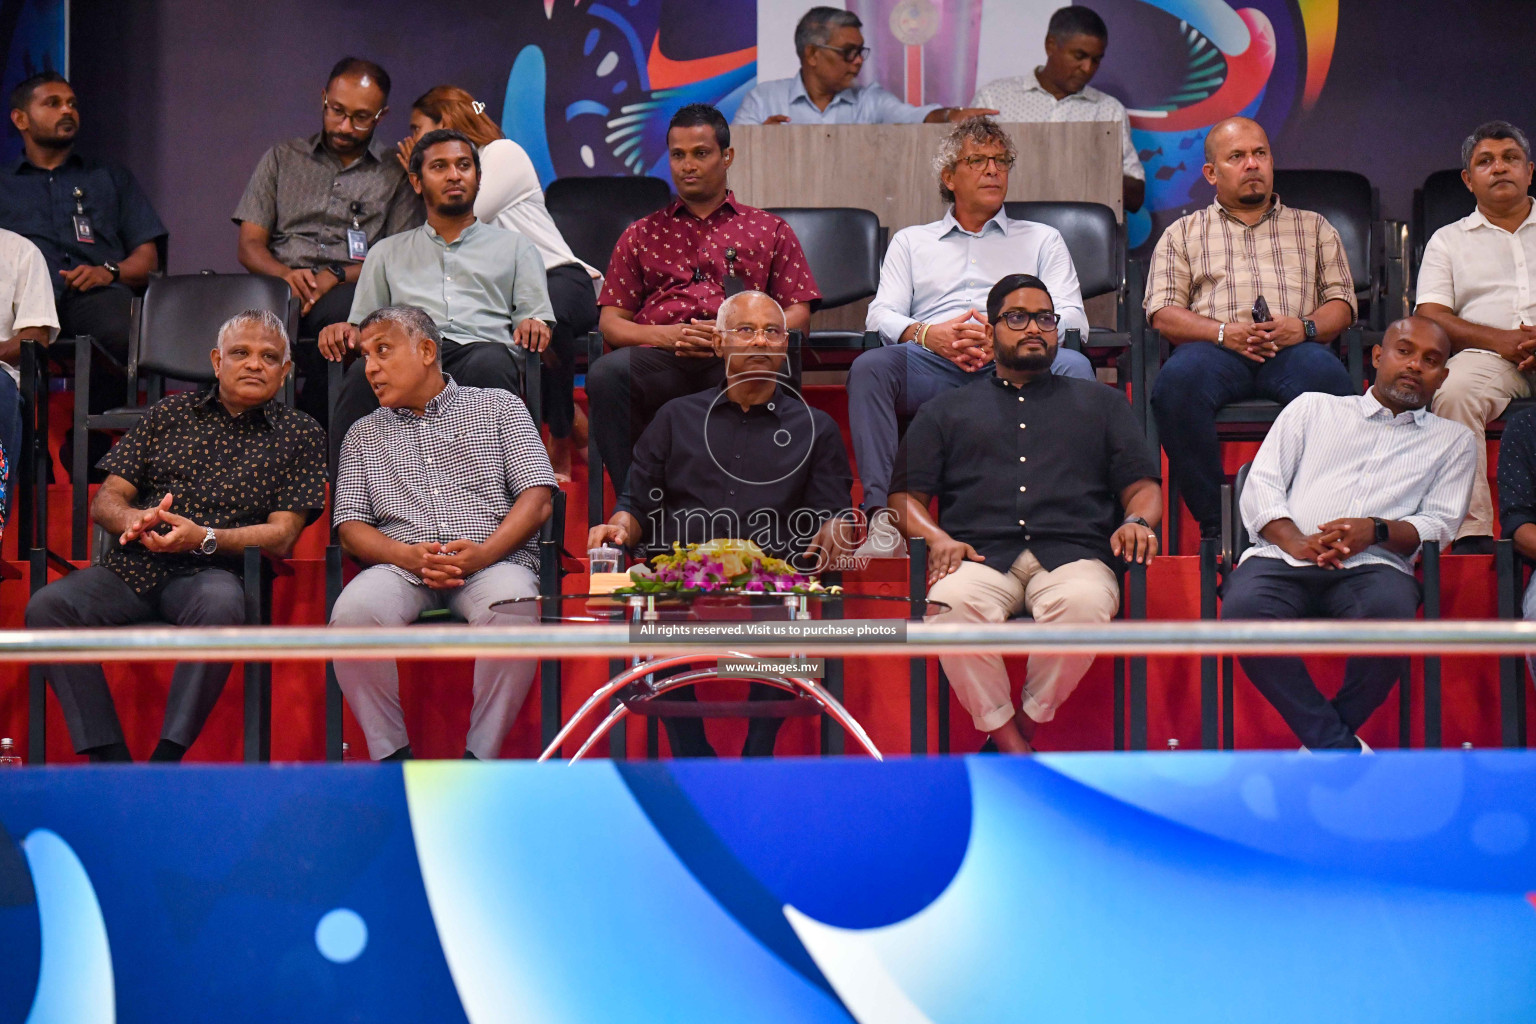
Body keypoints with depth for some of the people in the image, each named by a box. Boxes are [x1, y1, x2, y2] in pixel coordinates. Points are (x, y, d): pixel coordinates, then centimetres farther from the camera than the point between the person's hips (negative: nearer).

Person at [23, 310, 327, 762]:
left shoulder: (300, 434, 12)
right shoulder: (171, 412, 19)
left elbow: (282, 535, 2)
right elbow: (105, 501, 16)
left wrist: (203, 537, -16)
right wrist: (135, 519, -10)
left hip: (211, 571, -3)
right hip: (132, 567, 3)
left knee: (220, 605, -39)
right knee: (47, 606, -25)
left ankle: (165, 761, -34)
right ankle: (112, 760, -28)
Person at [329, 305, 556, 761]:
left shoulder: (499, 407, 17)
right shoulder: (363, 434, 24)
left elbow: (538, 498, 6)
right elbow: (351, 529, 13)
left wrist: (485, 552, -12)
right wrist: (408, 556, -8)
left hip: (494, 559, -2)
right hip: (402, 566, 2)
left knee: (512, 610, -38)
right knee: (354, 612, -33)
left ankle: (479, 754, -25)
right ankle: (392, 753, -18)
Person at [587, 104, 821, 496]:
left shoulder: (768, 229, 26)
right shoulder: (641, 234, 29)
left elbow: (798, 314, 15)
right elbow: (610, 322, 20)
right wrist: (664, 335, -3)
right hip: (661, 358, 2)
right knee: (605, 374, -35)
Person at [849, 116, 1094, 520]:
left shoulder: (1042, 240, 27)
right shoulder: (911, 241, 29)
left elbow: (1072, 318, 12)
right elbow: (881, 316, 15)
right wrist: (927, 333, -10)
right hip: (933, 366, 0)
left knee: (1072, 366, -32)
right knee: (870, 366, -31)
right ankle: (880, 508, -39)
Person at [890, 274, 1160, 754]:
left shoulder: (1100, 402, 30)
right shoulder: (946, 410, 29)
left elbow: (1141, 484, 21)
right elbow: (906, 496, 18)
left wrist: (1136, 520, -4)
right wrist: (936, 537, -4)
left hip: (1072, 554, 0)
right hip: (981, 558, 0)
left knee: (1083, 603, -38)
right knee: (951, 603, -37)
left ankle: (1026, 726, -18)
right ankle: (1012, 748, -26)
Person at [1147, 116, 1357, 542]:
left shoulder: (1313, 227, 29)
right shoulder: (1183, 232, 25)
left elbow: (1341, 302, 19)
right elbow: (1163, 312, 12)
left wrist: (1304, 327, -5)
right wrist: (1223, 332, -8)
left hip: (1293, 347, 1)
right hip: (1215, 347, 0)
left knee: (1330, 379, -38)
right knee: (1176, 382, -38)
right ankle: (1213, 523, -33)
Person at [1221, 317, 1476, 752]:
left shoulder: (1453, 440, 26)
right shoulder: (1313, 408, 26)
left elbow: (1439, 523, 12)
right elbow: (1261, 487, 15)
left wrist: (1377, 531, -11)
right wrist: (1295, 542, -7)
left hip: (1374, 566, 0)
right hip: (1283, 559, 0)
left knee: (1391, 612, -39)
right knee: (1242, 611, -36)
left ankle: (1321, 743, -16)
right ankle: (1342, 749, -27)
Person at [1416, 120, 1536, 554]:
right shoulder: (1448, 240, 22)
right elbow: (1430, 319, 8)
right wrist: (1501, 340, -10)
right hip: (1489, 355, 0)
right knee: (1453, 391, -34)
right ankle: (1472, 531, -37)